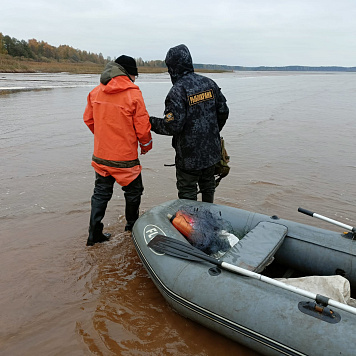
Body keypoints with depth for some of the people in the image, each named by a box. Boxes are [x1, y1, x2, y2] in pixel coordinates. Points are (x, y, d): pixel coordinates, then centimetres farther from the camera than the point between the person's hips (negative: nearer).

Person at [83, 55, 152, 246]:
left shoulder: (96, 92, 3)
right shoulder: (133, 94, -13)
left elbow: (88, 119, 12)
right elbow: (142, 126, -11)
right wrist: (146, 145, 7)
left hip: (100, 155, 5)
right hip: (125, 158, -5)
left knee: (101, 192, 16)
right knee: (133, 191, 17)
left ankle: (94, 233, 20)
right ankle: (132, 226, 34)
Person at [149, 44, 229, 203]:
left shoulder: (177, 91, -18)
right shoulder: (209, 83, 3)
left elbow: (173, 126, -23)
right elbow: (223, 111, 9)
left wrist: (152, 123, -6)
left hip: (189, 155, -7)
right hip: (211, 150, 8)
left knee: (187, 191, 7)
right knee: (208, 185, 24)